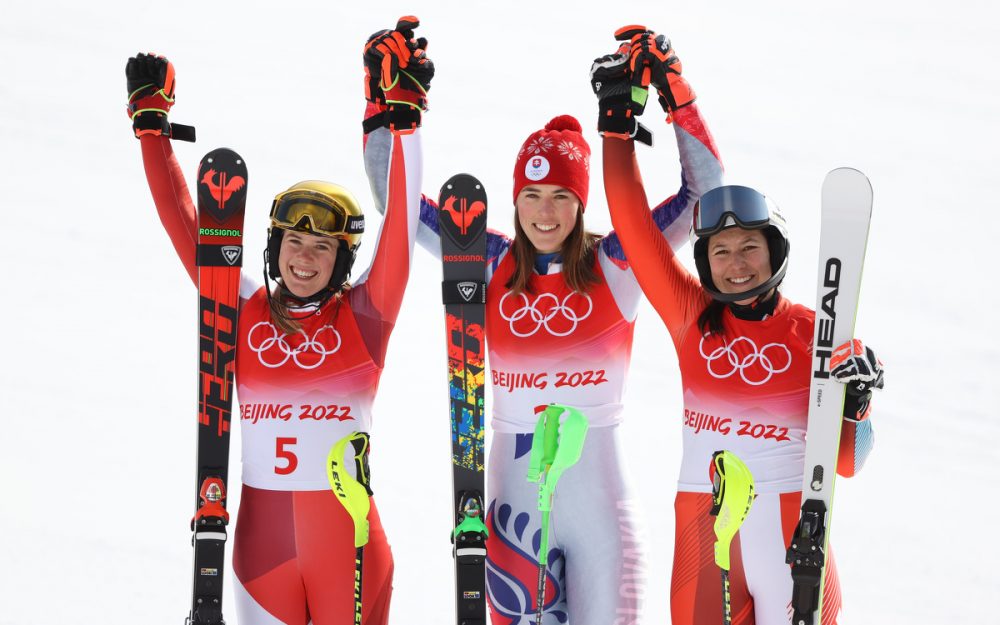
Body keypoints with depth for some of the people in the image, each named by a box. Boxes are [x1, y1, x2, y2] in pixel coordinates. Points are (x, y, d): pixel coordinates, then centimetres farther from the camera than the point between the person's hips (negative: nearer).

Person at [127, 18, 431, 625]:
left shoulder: (364, 315, -1)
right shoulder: (245, 313, 5)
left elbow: (401, 220, -9)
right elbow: (184, 226, 7)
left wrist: (404, 115, -16)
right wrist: (152, 125, 5)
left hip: (347, 537, -2)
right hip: (260, 537, 2)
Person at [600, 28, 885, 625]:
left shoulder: (813, 330, -1)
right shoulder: (692, 317, 4)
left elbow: (843, 463, -1)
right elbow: (633, 221, 2)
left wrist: (856, 402, -20)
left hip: (791, 531, -1)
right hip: (703, 532, 2)